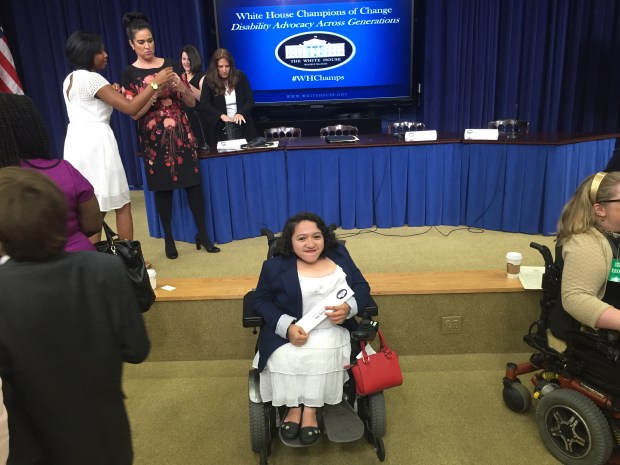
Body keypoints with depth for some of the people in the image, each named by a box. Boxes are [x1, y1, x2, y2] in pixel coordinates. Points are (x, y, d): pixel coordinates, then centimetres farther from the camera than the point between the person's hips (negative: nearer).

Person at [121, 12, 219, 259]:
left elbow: (192, 103, 7)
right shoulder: (129, 73, 1)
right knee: (162, 187, 3)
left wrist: (180, 86, -14)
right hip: (154, 138, -1)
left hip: (181, 132, 2)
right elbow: (134, 113, -7)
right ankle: (169, 239, 15)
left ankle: (202, 234, 9)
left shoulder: (170, 64, 6)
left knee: (193, 182, -2)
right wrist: (156, 90, -18)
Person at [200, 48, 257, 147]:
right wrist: (221, 115, -25)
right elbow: (204, 104, -10)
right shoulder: (209, 80, -2)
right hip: (220, 129, -1)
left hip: (243, 127, 1)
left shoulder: (240, 76, 0)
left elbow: (250, 100, -1)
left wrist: (240, 113, -21)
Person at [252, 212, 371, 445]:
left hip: (331, 331, 1)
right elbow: (262, 301, 0)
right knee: (283, 358, -28)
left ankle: (310, 408, -12)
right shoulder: (275, 265, 0)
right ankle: (294, 406, -7)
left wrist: (348, 308, -14)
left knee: (321, 354, -29)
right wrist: (287, 327, -16)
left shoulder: (339, 255, 7)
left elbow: (362, 287, 8)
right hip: (288, 333, 0)